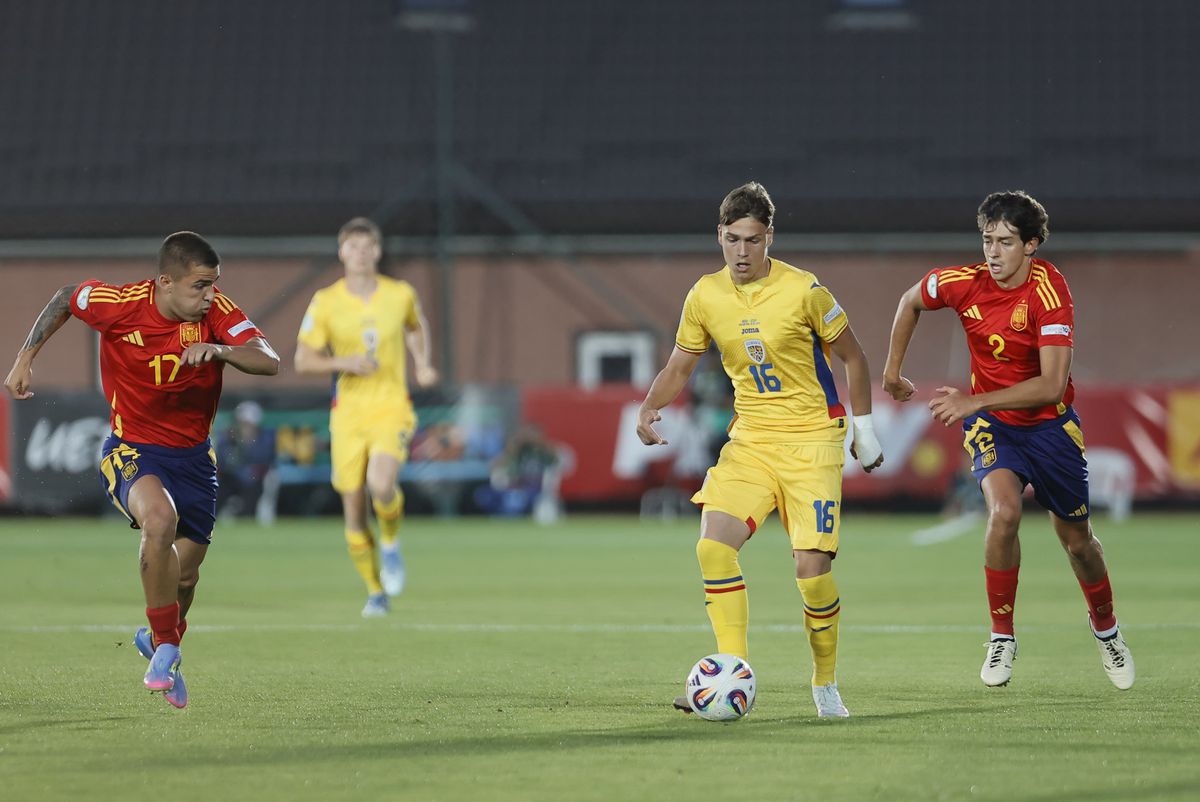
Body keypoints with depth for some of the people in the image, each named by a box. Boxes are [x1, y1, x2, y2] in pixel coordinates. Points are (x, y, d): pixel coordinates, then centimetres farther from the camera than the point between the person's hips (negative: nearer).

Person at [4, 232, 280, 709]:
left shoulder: (215, 310, -14)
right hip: (132, 450, -3)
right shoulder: (119, 304, -18)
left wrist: (218, 350, -40)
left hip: (193, 455, 3)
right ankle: (165, 648, -19)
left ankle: (160, 641, 45)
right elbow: (64, 300, 3)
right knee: (160, 516, -35)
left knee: (184, 575, 8)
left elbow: (270, 362, -23)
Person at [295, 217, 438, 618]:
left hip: (392, 409, -1)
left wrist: (423, 364, 9)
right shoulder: (326, 302, -3)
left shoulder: (401, 294, 1)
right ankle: (376, 592, 19)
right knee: (354, 511, 0)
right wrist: (343, 362, -18)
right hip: (348, 415, 1)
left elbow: (416, 326, 24)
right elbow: (302, 359, -1)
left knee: (381, 484, -28)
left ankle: (391, 542, 4)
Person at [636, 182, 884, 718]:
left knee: (812, 566, -12)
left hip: (812, 439, -4)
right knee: (714, 547, -16)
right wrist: (650, 408, -6)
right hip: (749, 440, 4)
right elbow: (680, 366, 13)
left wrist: (864, 430, 4)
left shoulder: (803, 291, -12)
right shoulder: (705, 297, 0)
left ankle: (826, 684, 10)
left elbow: (852, 357, 1)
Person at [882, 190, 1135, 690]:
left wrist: (975, 401, -33)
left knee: (1076, 538, 11)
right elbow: (910, 302, 8)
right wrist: (893, 371, 11)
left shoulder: (1049, 291, -26)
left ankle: (1105, 627, 41)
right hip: (991, 424, 1)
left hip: (1049, 423, -1)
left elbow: (1052, 386, -31)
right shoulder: (963, 282, -15)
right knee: (1004, 509, -26)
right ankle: (1002, 638, -12)